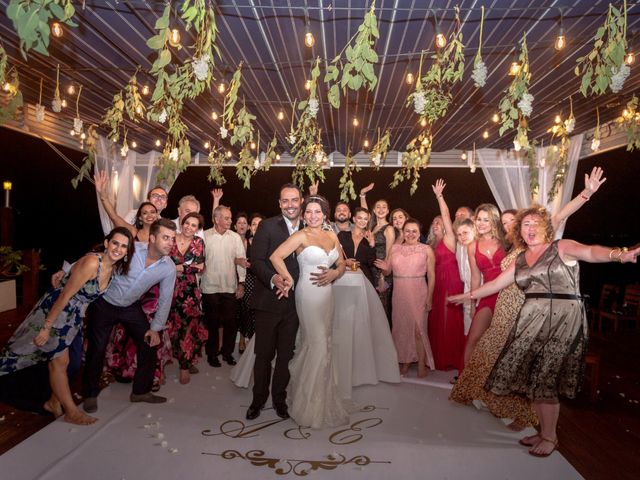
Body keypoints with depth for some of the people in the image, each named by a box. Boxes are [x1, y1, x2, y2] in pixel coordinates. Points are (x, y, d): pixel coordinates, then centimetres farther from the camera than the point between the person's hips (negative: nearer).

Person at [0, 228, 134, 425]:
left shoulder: (115, 268, -4)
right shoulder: (91, 262, -28)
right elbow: (65, 295, -25)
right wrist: (46, 327, -21)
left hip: (73, 316, 7)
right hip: (54, 310, -7)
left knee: (60, 360, 17)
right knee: (60, 360, 4)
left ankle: (54, 402, 34)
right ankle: (71, 411, 15)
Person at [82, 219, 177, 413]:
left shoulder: (169, 268, -16)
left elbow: (165, 300, -7)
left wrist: (156, 328, -7)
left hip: (131, 307, 3)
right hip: (104, 303, -3)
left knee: (149, 344, -1)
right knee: (97, 349, 1)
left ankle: (141, 391, 19)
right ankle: (90, 394, 25)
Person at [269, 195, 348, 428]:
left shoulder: (332, 236, 9)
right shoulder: (301, 236, -9)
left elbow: (342, 264, 13)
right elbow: (275, 256, -17)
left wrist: (334, 273, -6)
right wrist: (289, 279, -14)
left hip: (326, 294, 6)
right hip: (308, 294, -6)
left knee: (322, 343, 14)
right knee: (318, 344, -1)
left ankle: (312, 398, 34)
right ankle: (312, 405, 19)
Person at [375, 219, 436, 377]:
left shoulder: (427, 250, -1)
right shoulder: (395, 248, 7)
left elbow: (431, 276, -4)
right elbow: (387, 271, 10)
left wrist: (429, 297, -11)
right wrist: (385, 268, -13)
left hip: (418, 294, -3)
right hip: (399, 294, 3)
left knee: (418, 328, -3)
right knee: (401, 328, 10)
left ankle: (421, 364, 10)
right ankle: (405, 361, 23)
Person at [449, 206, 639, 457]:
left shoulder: (561, 247, -3)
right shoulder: (521, 259, 13)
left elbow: (590, 251, -22)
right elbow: (496, 283, 20)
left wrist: (618, 254, -42)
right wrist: (469, 295, 24)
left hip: (562, 319, -6)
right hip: (531, 321, 6)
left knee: (544, 379, -3)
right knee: (532, 377, 7)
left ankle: (550, 437, 15)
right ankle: (544, 431, 25)